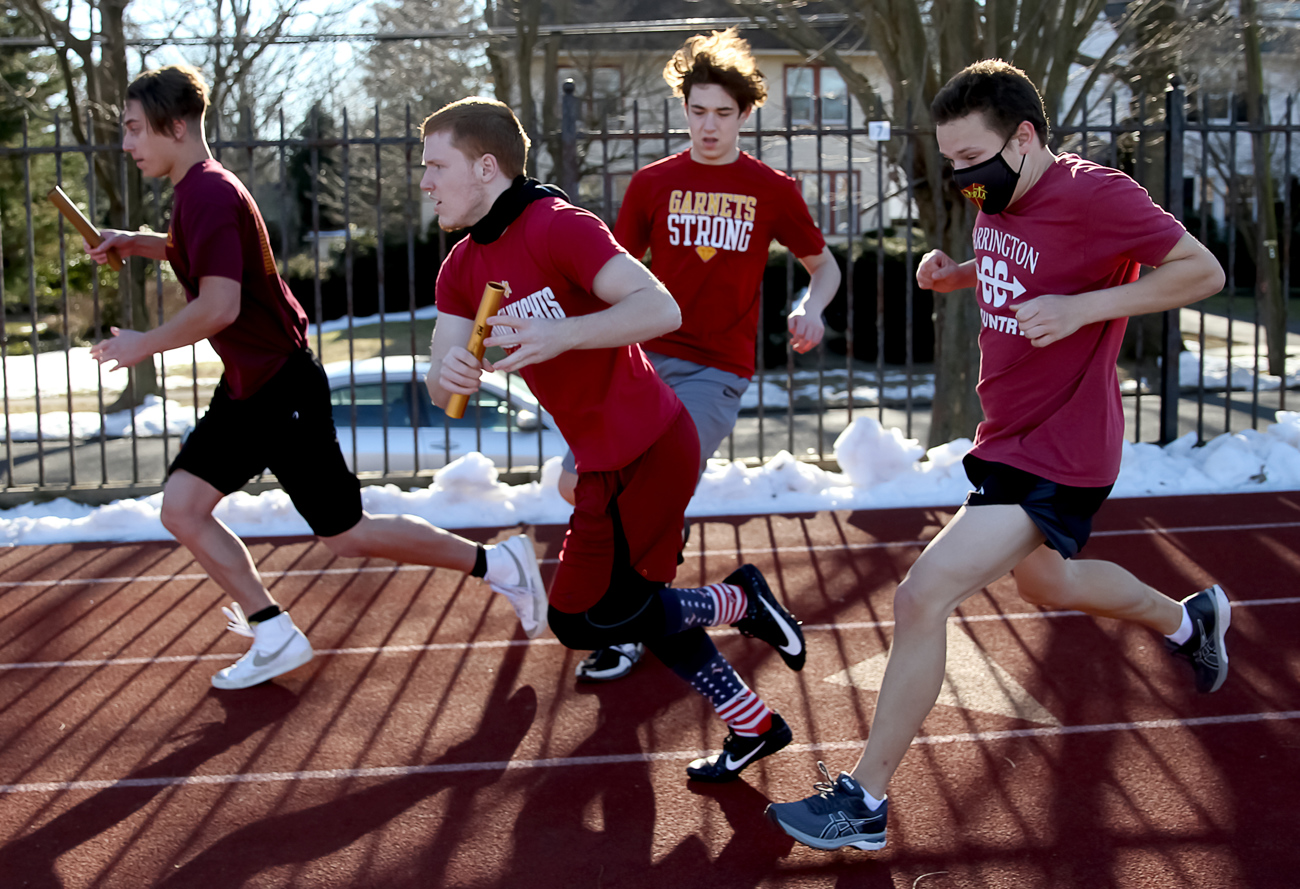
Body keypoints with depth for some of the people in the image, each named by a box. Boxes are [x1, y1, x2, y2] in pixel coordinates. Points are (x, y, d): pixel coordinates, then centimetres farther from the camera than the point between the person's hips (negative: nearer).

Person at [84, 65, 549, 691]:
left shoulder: (208, 193, -20)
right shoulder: (197, 189, 11)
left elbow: (218, 307, -29)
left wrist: (143, 345, -14)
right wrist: (135, 243, 18)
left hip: (283, 388, -10)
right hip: (247, 387, 10)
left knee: (345, 535, -2)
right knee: (181, 508, 5)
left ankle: (496, 564, 12)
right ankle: (274, 634, 12)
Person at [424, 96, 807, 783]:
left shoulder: (557, 226, -18)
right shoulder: (462, 268, 8)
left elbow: (661, 309, -29)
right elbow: (441, 388, 2)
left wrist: (561, 335, -40)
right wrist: (449, 372, -22)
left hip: (646, 454, -9)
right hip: (607, 463, 9)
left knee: (583, 620, -5)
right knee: (635, 609, 18)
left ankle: (740, 601, 12)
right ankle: (754, 727, 33)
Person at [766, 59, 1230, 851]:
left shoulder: (1094, 193, -21)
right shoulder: (998, 202, 4)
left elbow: (1204, 271, -18)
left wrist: (1082, 308, -27)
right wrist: (956, 274, 1)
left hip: (1056, 453, -10)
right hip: (1011, 433, 10)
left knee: (923, 598, -18)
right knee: (1045, 583, 31)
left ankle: (864, 800, -7)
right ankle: (1188, 619, 58)